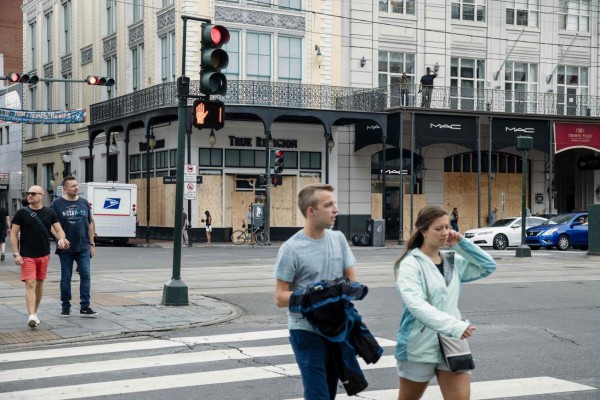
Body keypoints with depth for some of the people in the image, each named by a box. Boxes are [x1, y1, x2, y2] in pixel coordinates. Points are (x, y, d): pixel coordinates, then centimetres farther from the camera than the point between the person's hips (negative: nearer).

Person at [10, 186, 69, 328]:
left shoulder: (50, 213, 3)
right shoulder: (22, 213, -3)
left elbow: (59, 229, 6)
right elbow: (13, 234, -1)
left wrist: (61, 239, -17)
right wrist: (16, 254, -10)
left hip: (44, 255, 3)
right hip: (27, 256, -3)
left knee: (39, 284, 13)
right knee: (30, 284, -13)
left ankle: (35, 312, 29)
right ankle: (31, 316, -19)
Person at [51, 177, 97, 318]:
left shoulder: (84, 203, 9)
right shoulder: (57, 204, -1)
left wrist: (92, 244, 10)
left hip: (83, 247, 2)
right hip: (66, 248, -2)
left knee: (86, 275, -3)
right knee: (66, 277, 6)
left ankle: (85, 307, 2)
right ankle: (66, 307, 16)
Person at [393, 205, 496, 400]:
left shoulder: (453, 261, 8)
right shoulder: (411, 264, -11)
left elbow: (488, 266, 13)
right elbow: (415, 304, -24)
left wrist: (461, 244, 0)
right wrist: (454, 326, -33)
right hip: (419, 346, -4)